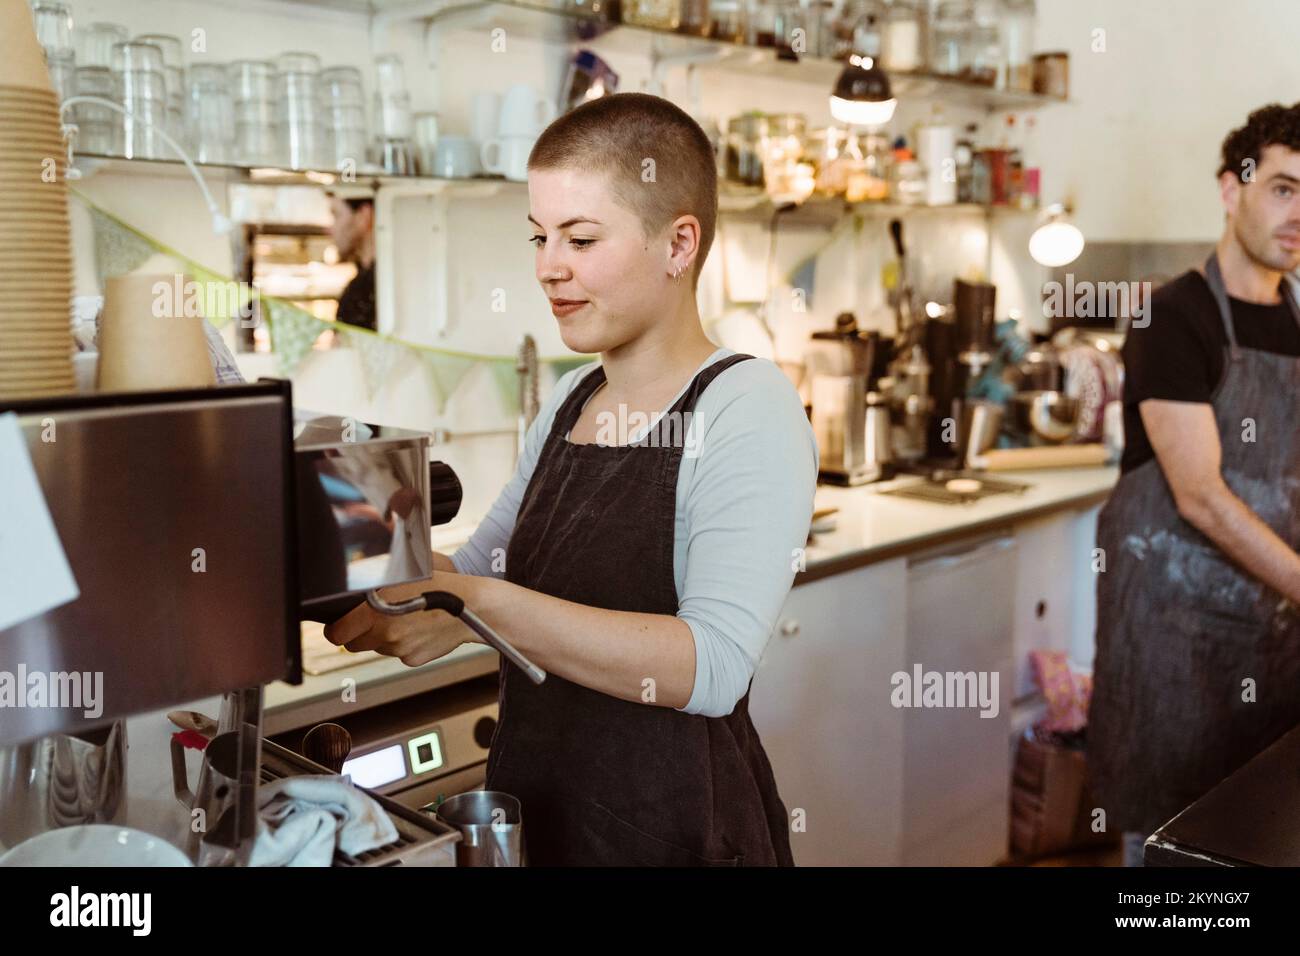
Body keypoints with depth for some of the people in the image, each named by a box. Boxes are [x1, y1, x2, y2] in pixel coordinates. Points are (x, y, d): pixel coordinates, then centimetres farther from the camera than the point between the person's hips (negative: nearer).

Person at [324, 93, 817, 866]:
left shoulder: (747, 406, -16)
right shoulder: (570, 401, 6)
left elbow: (714, 666, -27)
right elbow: (481, 567, 13)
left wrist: (480, 606, -33)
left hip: (675, 827, -6)